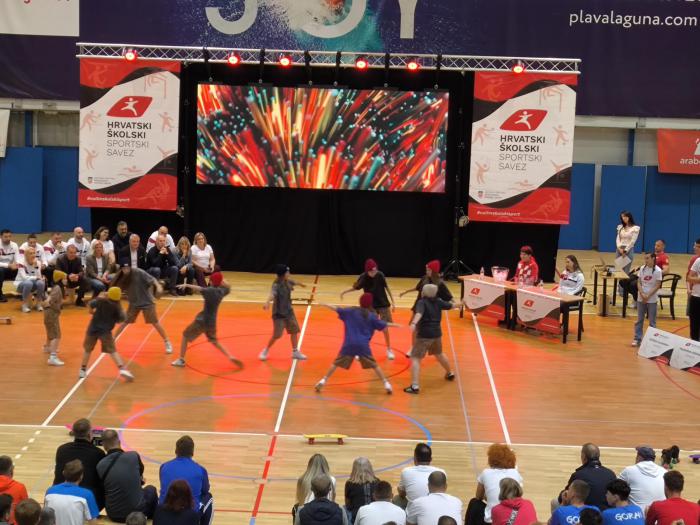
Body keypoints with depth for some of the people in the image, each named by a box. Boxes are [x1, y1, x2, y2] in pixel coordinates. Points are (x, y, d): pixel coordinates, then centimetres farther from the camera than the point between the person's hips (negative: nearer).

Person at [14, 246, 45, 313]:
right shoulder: (22, 263, -16)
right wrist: (35, 277, -33)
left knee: (41, 282, -30)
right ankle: (24, 305, -21)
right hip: (20, 284, -4)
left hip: (33, 284, 4)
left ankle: (39, 304, -11)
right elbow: (24, 277, -25)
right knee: (28, 283, -38)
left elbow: (39, 276, -14)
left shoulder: (38, 263, -4)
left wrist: (36, 266, -25)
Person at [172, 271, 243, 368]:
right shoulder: (221, 291, 1)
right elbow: (228, 287, 25)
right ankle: (231, 357, 13)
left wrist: (187, 285, -32)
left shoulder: (210, 291, -17)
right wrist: (220, 281, 15)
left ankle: (181, 360, 12)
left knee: (185, 336, 13)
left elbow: (198, 289, -37)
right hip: (212, 322, 6)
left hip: (202, 320, -6)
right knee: (214, 341, 26)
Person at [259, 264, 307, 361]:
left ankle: (295, 352, 23)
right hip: (279, 314, -7)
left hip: (289, 312, 7)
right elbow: (272, 294, -49)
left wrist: (301, 284, 45)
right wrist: (267, 302, -70)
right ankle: (265, 351, 22)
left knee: (294, 331, 8)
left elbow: (294, 282, 22)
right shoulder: (276, 286, -27)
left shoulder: (287, 281, -3)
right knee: (276, 335, -1)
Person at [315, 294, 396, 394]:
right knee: (374, 365, 8)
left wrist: (325, 305, 27)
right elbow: (383, 325, 6)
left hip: (349, 344, 1)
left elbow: (337, 309, 14)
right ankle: (386, 383, 4)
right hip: (363, 345, -1)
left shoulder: (351, 312, 7)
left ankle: (323, 381, 6)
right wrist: (394, 325, 19)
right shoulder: (372, 316, 3)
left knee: (336, 363, 10)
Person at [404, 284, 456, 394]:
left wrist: (414, 323, -49)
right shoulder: (438, 302, 8)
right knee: (439, 354, 32)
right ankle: (450, 374, 52)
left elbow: (419, 313, -32)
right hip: (437, 333, 7)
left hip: (424, 334, -7)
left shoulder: (422, 302, -10)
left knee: (415, 359, -9)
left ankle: (415, 386, -23)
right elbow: (451, 306, 25)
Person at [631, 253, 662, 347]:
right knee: (639, 319, 8)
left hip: (652, 299, -3)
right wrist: (642, 294, -11)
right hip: (641, 298, 3)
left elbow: (657, 286, -10)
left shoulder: (657, 271, -9)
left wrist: (648, 296, -15)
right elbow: (639, 283, 2)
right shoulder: (642, 269, 1)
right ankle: (637, 338, 14)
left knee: (652, 321, 3)